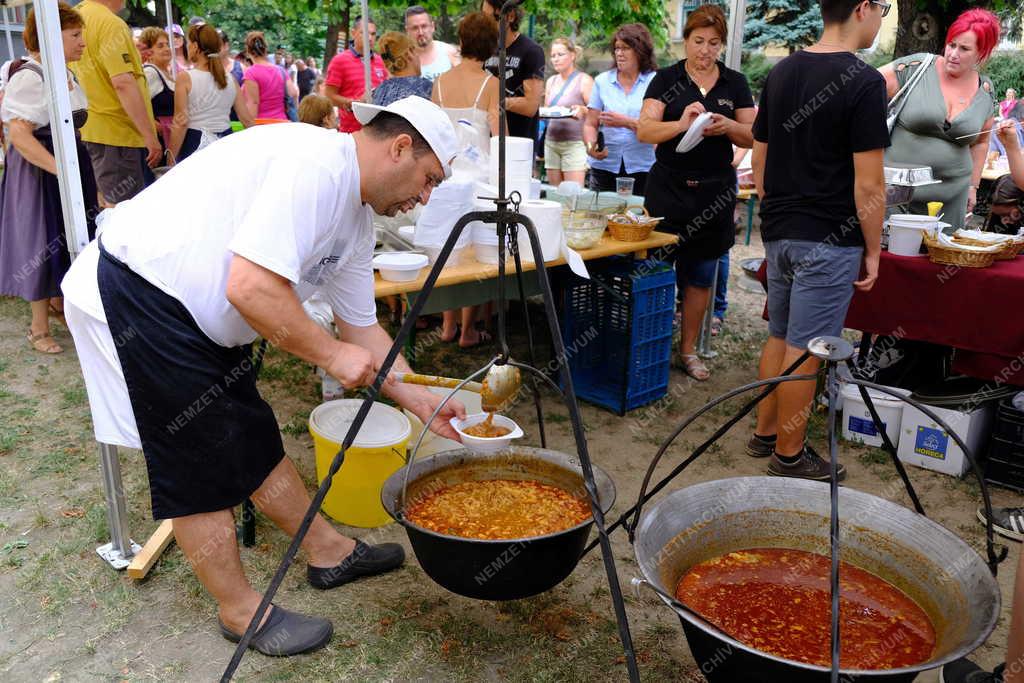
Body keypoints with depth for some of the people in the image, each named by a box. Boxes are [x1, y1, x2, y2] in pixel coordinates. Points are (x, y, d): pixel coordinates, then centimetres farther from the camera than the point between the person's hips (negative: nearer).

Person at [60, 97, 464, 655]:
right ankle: (241, 613, 17)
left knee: (253, 442, 17)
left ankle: (329, 552, 33)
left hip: (195, 314, 10)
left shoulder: (356, 220, 9)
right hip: (135, 298, -10)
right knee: (202, 464, 0)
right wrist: (332, 355, -17)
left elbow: (362, 328, 15)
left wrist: (421, 401, 11)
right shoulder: (315, 162, -22)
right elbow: (251, 289, -29)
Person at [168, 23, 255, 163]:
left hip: (194, 143, -4)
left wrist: (171, 158, -3)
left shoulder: (185, 78, -5)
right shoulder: (230, 79, 6)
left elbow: (180, 124, -8)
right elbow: (247, 119, 4)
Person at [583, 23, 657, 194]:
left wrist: (626, 122, -15)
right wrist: (590, 146, -10)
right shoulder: (602, 81, 10)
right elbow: (590, 124, 8)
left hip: (642, 169, -2)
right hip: (605, 167, 2)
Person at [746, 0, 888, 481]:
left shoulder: (781, 72, 7)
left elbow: (759, 157, 12)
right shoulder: (863, 82, -14)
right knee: (805, 350, 2)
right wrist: (873, 249, -6)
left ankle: (765, 433, 29)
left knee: (779, 337, 18)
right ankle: (789, 455, 14)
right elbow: (868, 183, -16)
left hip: (778, 233, 7)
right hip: (829, 240, -7)